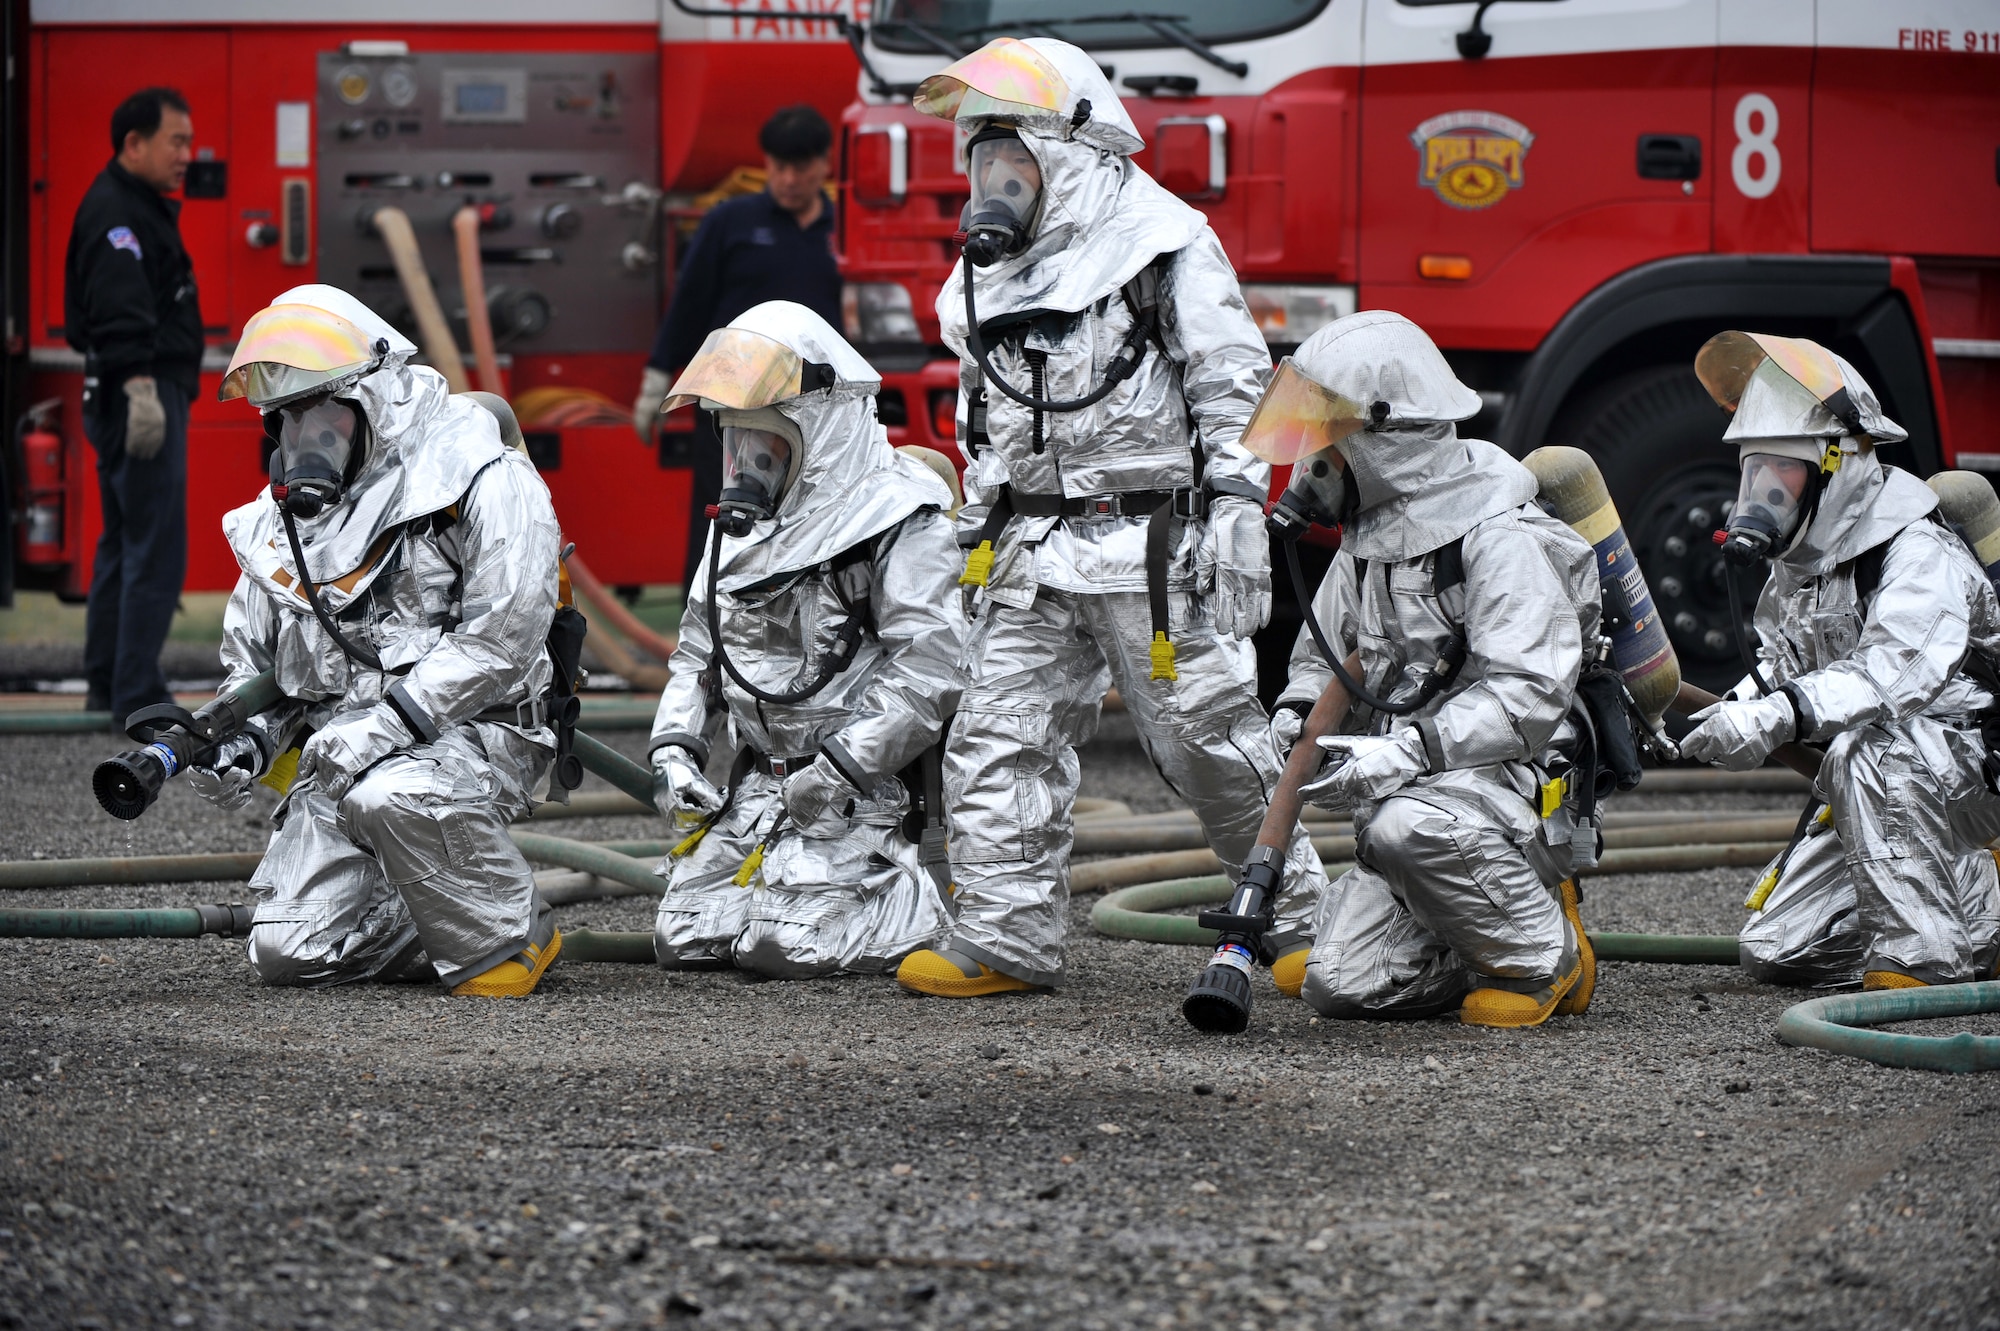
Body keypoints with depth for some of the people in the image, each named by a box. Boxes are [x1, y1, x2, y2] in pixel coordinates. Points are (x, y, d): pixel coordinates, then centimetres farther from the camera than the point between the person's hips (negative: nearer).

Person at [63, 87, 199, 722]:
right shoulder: (116, 213, -14)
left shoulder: (139, 209, 19)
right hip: (142, 399, -11)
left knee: (122, 546, 15)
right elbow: (120, 312, -25)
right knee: (157, 552, -12)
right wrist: (139, 387, -32)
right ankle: (137, 698, -12)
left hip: (142, 399, 11)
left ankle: (107, 686, 21)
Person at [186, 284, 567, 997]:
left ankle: (511, 936, -14)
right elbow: (257, 663, 22)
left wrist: (387, 722, -25)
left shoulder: (485, 483, -9)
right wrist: (244, 744, 1)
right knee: (288, 951, -11)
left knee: (393, 796, -40)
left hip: (473, 731, -6)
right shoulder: (284, 520, 13)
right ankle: (455, 932, 14)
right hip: (344, 756, 6)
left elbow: (501, 638, -18)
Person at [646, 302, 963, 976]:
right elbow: (699, 649, 21)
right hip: (762, 782, 8)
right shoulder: (745, 520, 13)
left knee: (783, 944, -20)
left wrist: (840, 766, -22)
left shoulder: (900, 521, -13)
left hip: (867, 793, -7)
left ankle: (932, 898, 5)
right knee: (684, 939, -4)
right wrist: (674, 748, 4)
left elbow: (932, 665, -20)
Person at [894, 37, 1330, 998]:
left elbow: (1233, 393, -10)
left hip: (1152, 548, -7)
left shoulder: (1163, 247, -7)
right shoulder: (990, 275, 15)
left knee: (1209, 738, -2)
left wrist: (1237, 525, -16)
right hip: (1035, 554, 7)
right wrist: (981, 536, 20)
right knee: (1001, 741, -1)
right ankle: (1005, 940, 2)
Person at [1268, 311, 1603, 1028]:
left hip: (1514, 781, -8)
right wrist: (1294, 717, 1)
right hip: (1411, 789, 8)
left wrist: (1405, 753, -33)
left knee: (1407, 825, -40)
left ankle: (1544, 958, -15)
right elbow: (1325, 653, 24)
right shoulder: (1371, 529, 13)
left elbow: (1526, 695, -25)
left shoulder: (1500, 538, -16)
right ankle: (1511, 927, 15)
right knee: (1342, 985, -10)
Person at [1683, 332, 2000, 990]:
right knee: (1775, 950, 0)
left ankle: (1926, 957, -29)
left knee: (1868, 748, -39)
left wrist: (1779, 716, -45)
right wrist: (1732, 714, -9)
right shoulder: (1797, 566, 8)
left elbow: (1900, 669, -35)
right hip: (1883, 789, 9)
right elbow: (1779, 666, 15)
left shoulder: (1919, 553, -20)